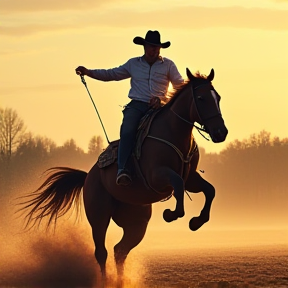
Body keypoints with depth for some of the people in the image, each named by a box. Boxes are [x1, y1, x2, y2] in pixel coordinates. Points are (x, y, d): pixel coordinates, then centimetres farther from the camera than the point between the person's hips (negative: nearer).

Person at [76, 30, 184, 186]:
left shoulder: (168, 65, 12)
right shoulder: (133, 64, 17)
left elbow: (180, 86, 8)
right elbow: (112, 74, 21)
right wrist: (88, 72, 12)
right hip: (137, 105, 0)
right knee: (128, 131, -29)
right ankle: (122, 169, -37)